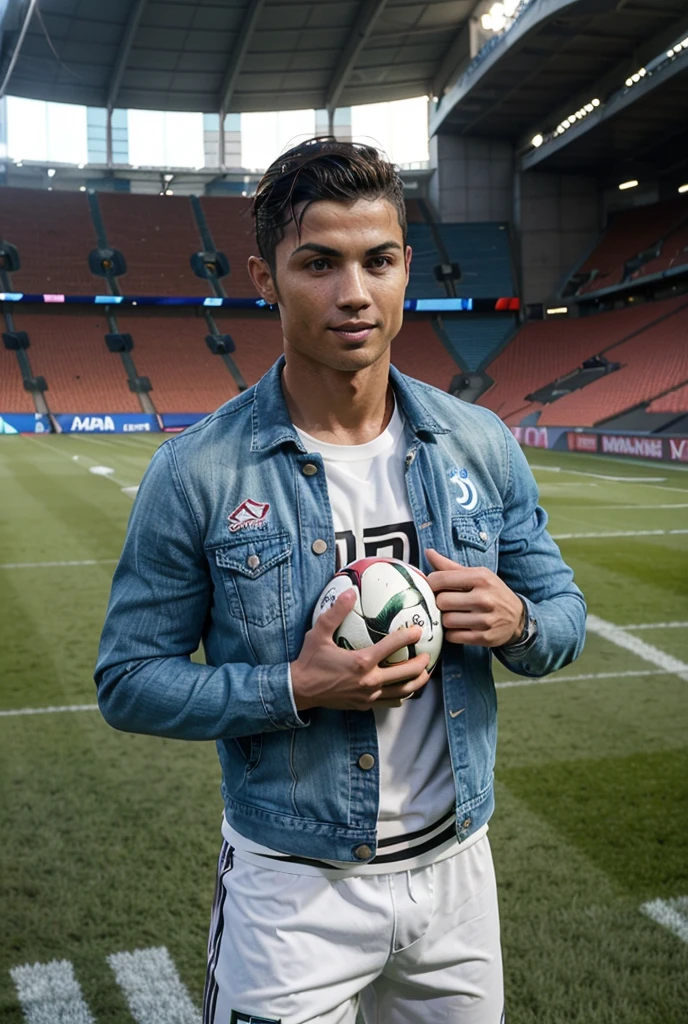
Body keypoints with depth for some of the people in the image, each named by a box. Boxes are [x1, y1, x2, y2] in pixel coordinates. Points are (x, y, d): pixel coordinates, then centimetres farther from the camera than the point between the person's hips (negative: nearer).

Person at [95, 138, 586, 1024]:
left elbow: (564, 612, 8)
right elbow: (128, 682, -9)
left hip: (456, 866, 4)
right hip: (292, 889, -4)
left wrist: (516, 621, -16)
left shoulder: (481, 446, -2)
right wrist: (294, 690, -22)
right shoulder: (196, 474, -13)